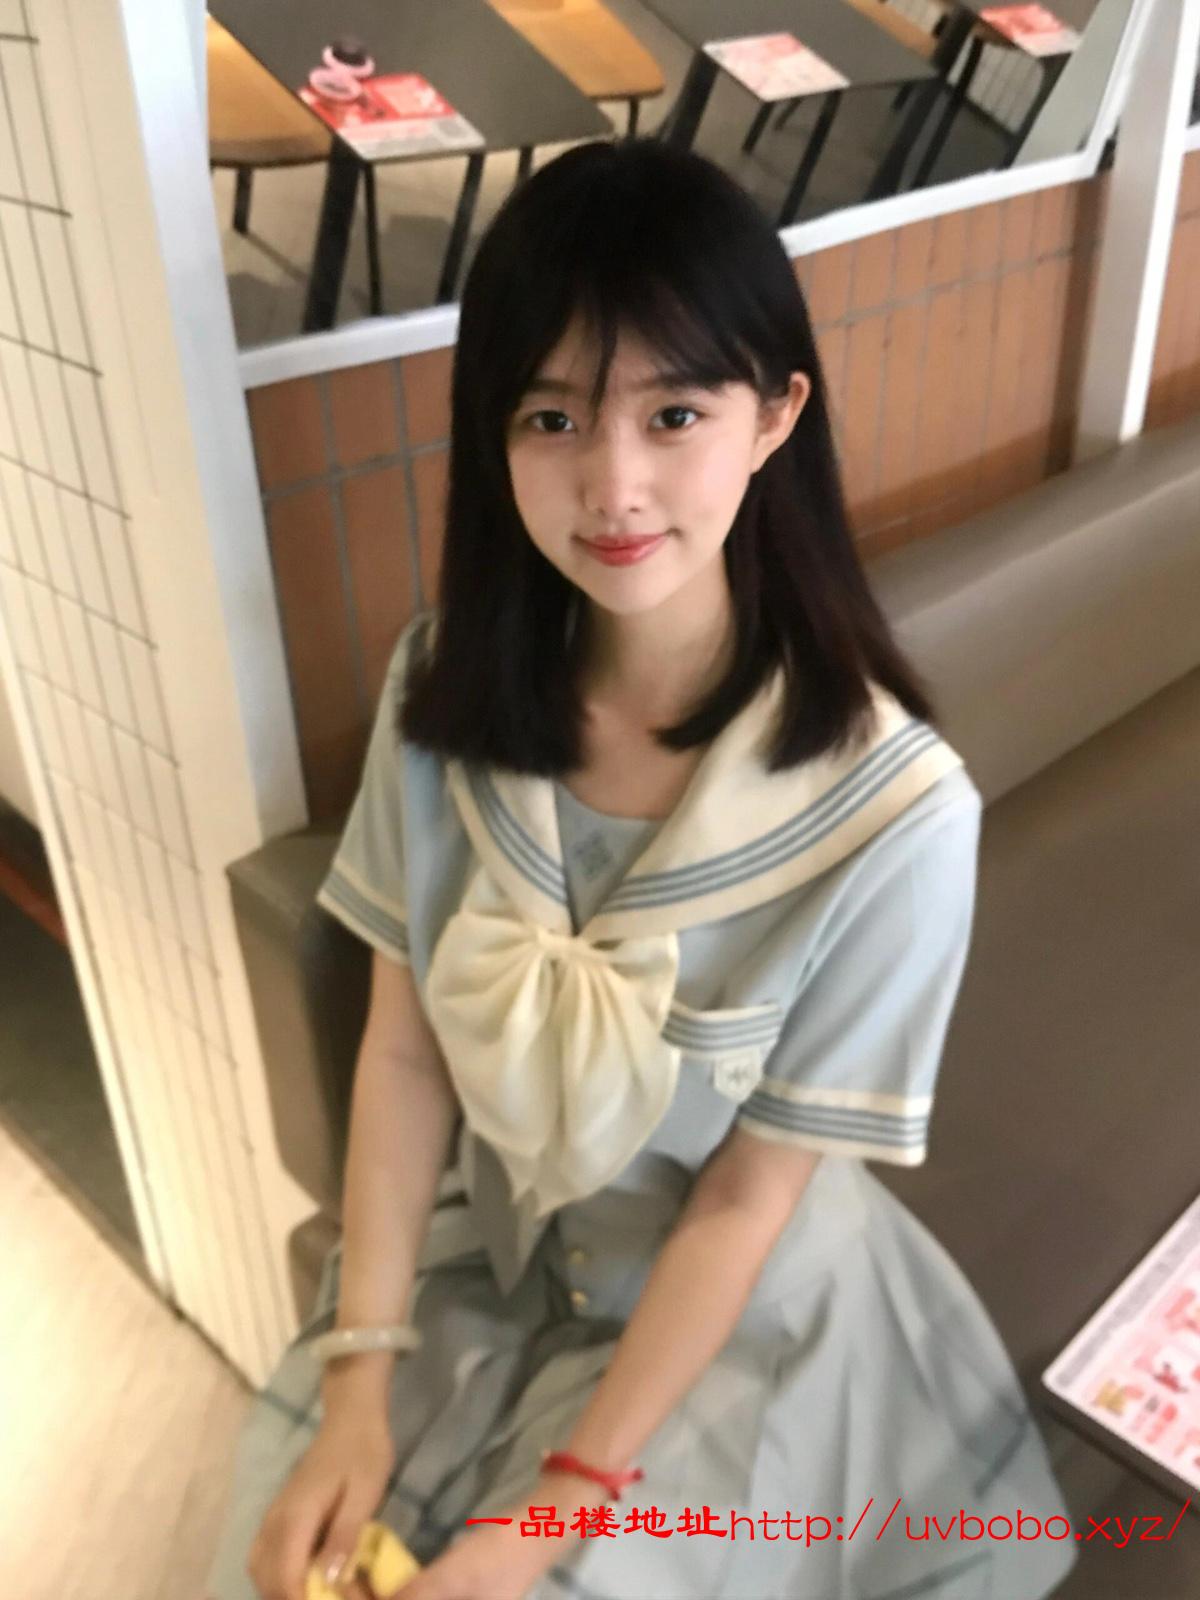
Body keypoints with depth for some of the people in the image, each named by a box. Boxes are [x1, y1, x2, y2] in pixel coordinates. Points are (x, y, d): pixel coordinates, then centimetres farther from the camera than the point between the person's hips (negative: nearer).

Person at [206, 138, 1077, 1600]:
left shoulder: (892, 813, -28)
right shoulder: (448, 686, -15)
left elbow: (748, 1198, -18)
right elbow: (403, 1045, -9)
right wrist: (360, 1376, -13)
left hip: (732, 1315, -2)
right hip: (470, 1256, 3)